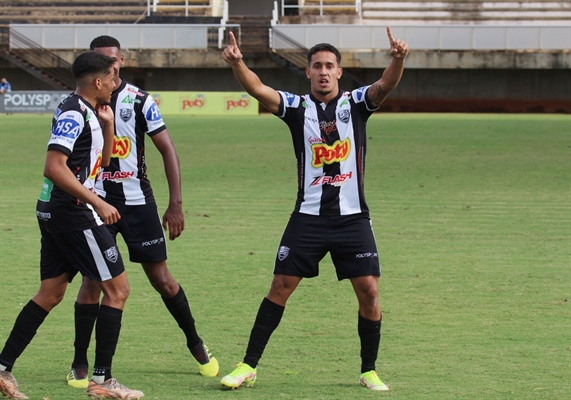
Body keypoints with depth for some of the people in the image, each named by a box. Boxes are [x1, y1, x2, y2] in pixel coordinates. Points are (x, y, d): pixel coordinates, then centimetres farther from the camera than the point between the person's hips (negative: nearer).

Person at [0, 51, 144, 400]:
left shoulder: (88, 112, 15)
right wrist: (97, 203, -26)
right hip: (72, 214, -10)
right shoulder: (74, 114, -16)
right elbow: (54, 167, -25)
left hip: (55, 214, 10)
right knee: (117, 289, -5)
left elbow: (102, 159, 28)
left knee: (51, 293, 13)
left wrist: (107, 124, 12)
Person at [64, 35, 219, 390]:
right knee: (92, 279, -7)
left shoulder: (139, 101, -4)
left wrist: (176, 205, -8)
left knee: (161, 278, 4)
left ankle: (195, 343, 24)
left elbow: (168, 150, -3)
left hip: (137, 201, -1)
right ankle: (80, 365, 0)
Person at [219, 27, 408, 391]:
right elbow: (258, 89, -13)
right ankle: (249, 366, 5)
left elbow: (386, 85, -16)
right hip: (309, 216, 0)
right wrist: (237, 64, -33)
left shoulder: (356, 104, 3)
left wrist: (398, 59, -38)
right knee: (280, 287, -2)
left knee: (369, 291, -5)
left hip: (353, 217, 0)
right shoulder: (297, 107, 2)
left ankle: (369, 371, 11)